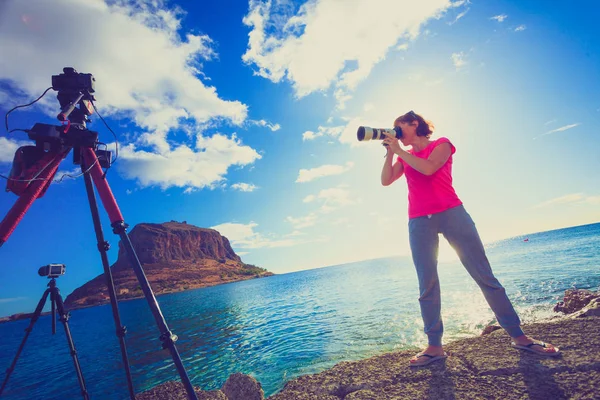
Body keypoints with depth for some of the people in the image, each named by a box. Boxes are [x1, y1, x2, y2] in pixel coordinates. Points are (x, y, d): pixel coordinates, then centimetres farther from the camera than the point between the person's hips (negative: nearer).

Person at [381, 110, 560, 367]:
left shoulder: (441, 144, 7)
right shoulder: (404, 157, 19)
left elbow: (428, 168, -13)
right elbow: (385, 180, 6)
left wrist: (399, 150, -4)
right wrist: (390, 152, 3)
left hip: (450, 213, -3)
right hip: (419, 222, 4)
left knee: (484, 275, 0)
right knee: (427, 286, 0)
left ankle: (518, 336, 15)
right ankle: (435, 347, 8)